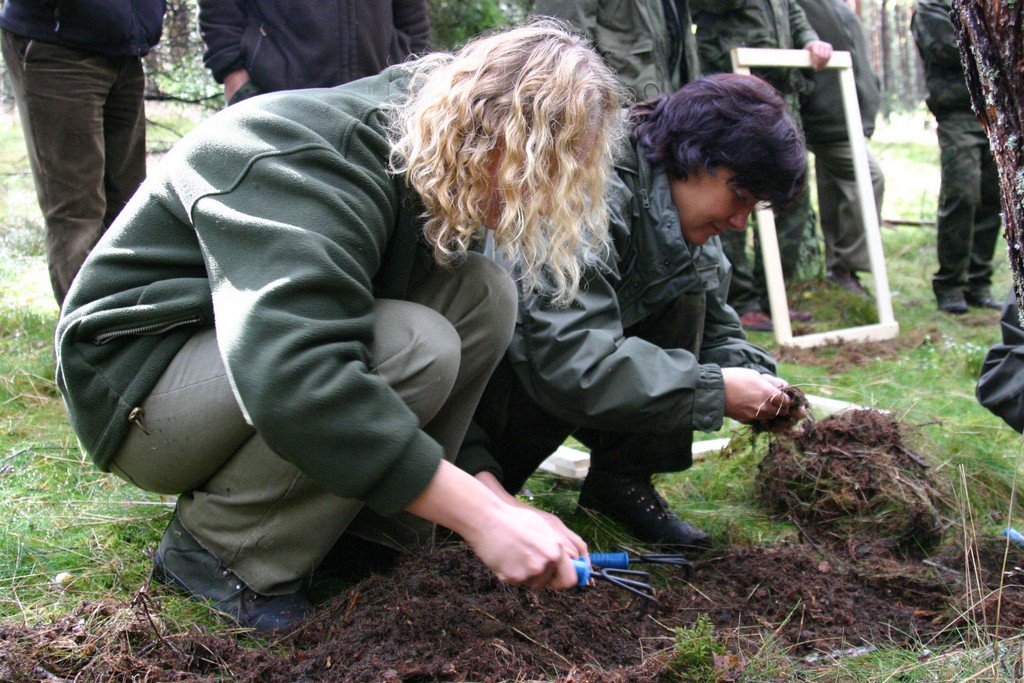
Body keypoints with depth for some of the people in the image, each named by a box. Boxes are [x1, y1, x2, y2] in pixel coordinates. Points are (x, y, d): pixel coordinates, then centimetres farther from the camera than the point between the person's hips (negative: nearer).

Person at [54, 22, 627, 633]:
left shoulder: (434, 180, -2)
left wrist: (479, 485, -9)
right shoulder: (313, 162, -30)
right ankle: (219, 549, -14)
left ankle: (359, 515, -3)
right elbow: (291, 377, -44)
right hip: (140, 384, -8)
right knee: (411, 347, -33)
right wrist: (480, 515, -40)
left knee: (482, 293, -11)